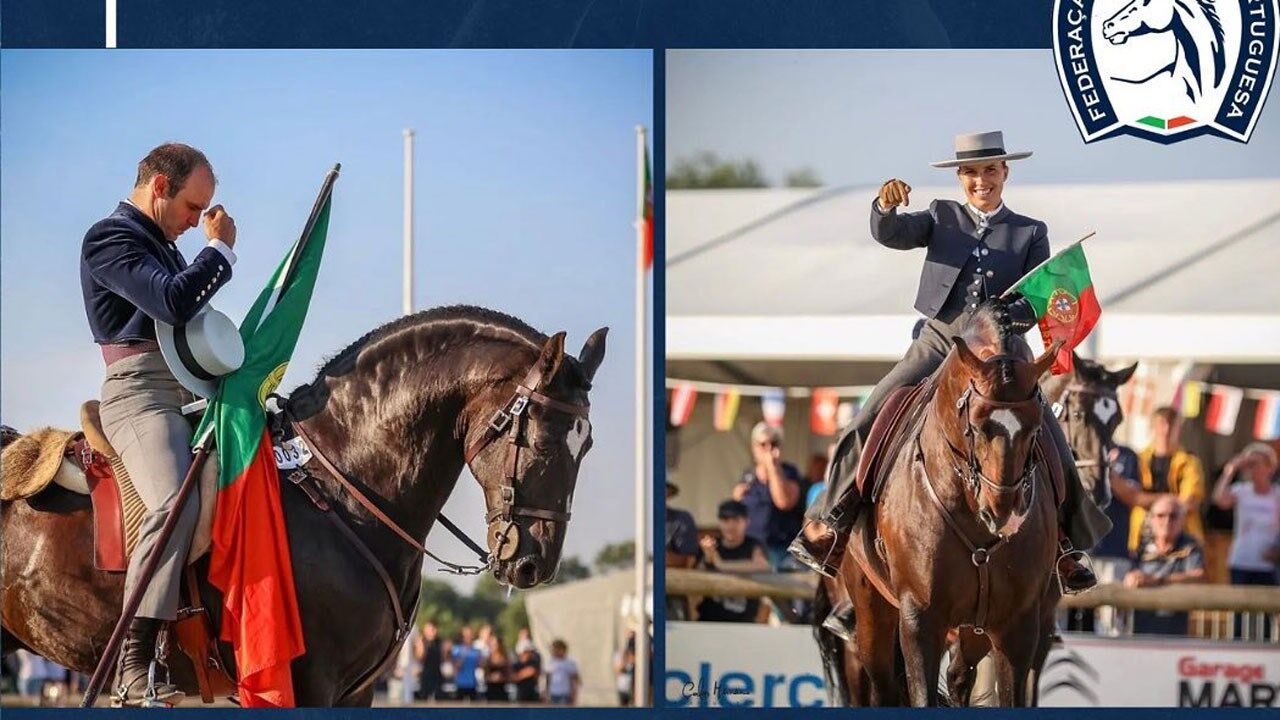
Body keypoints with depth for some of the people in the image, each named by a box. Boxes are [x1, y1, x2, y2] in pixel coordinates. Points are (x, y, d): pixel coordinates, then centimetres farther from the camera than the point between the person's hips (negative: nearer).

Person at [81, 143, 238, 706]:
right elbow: (173, 301, -19)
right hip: (140, 391, -10)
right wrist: (220, 249, -5)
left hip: (187, 394, 10)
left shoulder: (162, 245, 26)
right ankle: (134, 672, -37)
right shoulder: (110, 238, -5)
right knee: (177, 503, -31)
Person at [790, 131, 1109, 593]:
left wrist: (1013, 314, -22)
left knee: (1052, 449, -8)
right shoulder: (942, 218, 12)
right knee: (866, 426, -12)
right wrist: (886, 207, -26)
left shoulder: (1030, 233, 9)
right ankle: (831, 522, -2)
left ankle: (1062, 543, 11)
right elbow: (891, 235, -4)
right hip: (938, 345, 1)